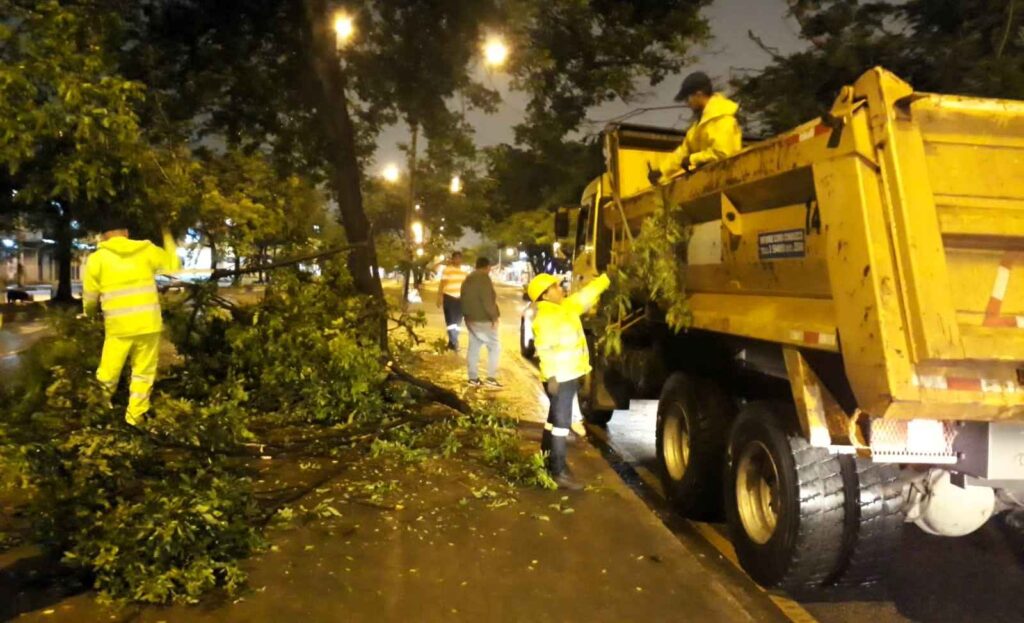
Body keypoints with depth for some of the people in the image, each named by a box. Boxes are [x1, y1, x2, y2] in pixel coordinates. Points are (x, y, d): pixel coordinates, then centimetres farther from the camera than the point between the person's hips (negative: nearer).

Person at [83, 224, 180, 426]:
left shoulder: (97, 258, 1)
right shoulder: (146, 249, 3)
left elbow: (90, 296, 5)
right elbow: (173, 265, 17)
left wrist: (88, 313, 26)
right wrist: (168, 238, 30)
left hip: (119, 326, 0)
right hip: (148, 324, 1)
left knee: (108, 374, 11)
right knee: (143, 374, 9)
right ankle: (134, 417, 12)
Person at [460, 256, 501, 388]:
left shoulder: (468, 279, 16)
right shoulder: (484, 278, -14)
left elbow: (464, 300, 20)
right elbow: (487, 301, -21)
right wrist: (494, 317, -16)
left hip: (470, 318, 9)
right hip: (483, 320, -9)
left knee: (474, 348, 11)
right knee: (495, 346, -2)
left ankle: (473, 379, 13)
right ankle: (491, 379, -6)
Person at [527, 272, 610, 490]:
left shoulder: (566, 307, 11)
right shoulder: (545, 317, -17)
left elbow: (586, 295, 21)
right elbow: (544, 349, -23)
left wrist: (606, 279, 20)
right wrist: (551, 376, -27)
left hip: (570, 374, 10)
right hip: (560, 377, -10)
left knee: (556, 419, 17)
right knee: (561, 422, -7)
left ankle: (547, 461, 29)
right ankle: (558, 472, -3)